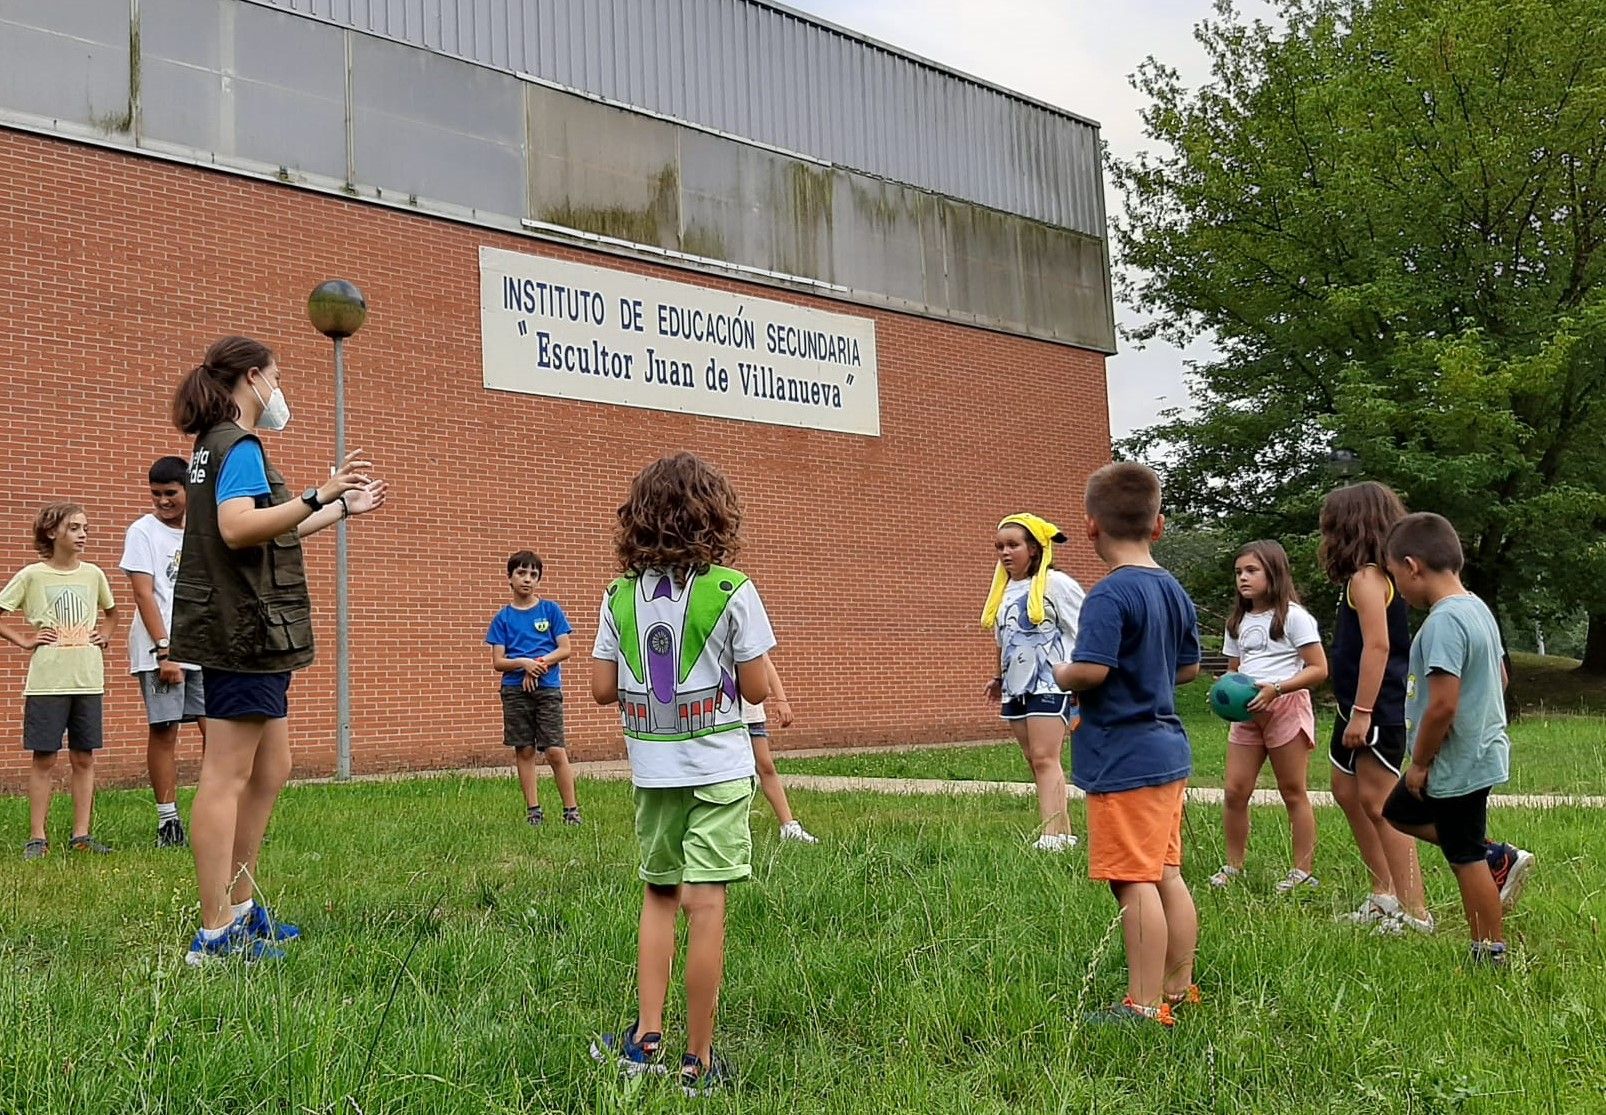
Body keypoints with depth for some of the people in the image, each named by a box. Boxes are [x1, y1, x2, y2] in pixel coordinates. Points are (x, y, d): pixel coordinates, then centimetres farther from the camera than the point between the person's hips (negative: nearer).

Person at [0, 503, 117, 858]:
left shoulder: (93, 574, 8)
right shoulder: (31, 575, -3)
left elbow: (110, 612, 25)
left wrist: (105, 634, 9)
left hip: (88, 679, 3)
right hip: (47, 680, -3)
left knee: (84, 758, 6)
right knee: (43, 758, 2)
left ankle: (81, 834, 13)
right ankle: (37, 838, 8)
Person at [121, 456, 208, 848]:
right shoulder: (143, 531, 0)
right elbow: (143, 594, -7)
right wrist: (164, 651, -14)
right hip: (161, 651, -4)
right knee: (164, 730, -2)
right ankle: (168, 821, 5)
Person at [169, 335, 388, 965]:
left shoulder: (217, 445, 21)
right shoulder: (239, 446, -11)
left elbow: (270, 532, 33)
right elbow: (238, 527, -28)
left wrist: (342, 509, 40)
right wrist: (320, 495, -31)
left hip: (245, 634, 11)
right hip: (244, 634, -11)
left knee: (269, 772, 16)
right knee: (227, 777, -9)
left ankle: (240, 909, 24)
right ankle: (215, 935, -6)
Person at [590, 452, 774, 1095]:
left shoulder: (621, 596, 1)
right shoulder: (731, 591, -10)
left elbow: (603, 688, 3)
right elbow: (757, 688, -8)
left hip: (653, 770, 4)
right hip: (717, 768, -4)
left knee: (658, 896, 18)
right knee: (705, 904, 0)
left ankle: (645, 1038, 16)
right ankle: (698, 1061, 6)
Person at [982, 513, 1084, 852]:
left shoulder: (1055, 584, -8)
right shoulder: (1004, 589, 14)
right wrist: (1000, 678, 26)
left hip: (1049, 684, -8)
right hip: (1016, 687, 8)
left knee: (1045, 759, -16)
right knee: (1035, 762, 8)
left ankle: (1050, 835, -20)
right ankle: (1063, 831, 14)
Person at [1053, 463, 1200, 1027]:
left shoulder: (1110, 595, -18)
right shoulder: (1175, 592, 8)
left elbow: (1091, 669, -27)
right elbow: (1189, 668, 17)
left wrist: (1060, 673, -8)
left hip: (1124, 760, -9)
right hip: (1167, 749, 9)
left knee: (1134, 881, -3)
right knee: (1166, 875, 16)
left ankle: (1145, 1006, 3)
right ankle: (1179, 989, 26)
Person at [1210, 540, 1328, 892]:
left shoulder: (1293, 616, -6)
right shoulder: (1238, 622, 14)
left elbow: (1318, 669, -10)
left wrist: (1275, 689, -21)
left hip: (1286, 708, -6)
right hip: (1247, 712, 6)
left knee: (1293, 793, 0)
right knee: (1235, 790, 0)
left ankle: (1303, 872, 7)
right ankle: (1233, 866, 11)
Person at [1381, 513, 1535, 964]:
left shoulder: (1443, 621, -24)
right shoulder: (1477, 608, 7)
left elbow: (1442, 705, -28)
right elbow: (1501, 677, 18)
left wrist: (1420, 762, -13)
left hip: (1458, 764, -10)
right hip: (1480, 749, 10)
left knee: (1466, 858, 4)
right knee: (1399, 812, 23)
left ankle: (1490, 956, 18)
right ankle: (1499, 858, 21)